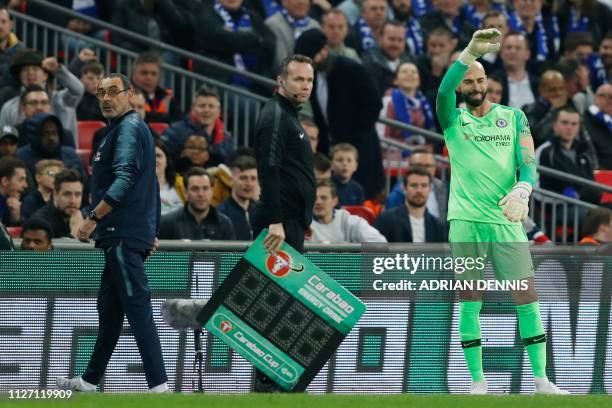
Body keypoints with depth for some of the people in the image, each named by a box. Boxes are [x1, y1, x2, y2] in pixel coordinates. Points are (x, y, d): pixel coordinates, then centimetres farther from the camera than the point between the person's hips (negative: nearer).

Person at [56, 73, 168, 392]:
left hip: (125, 235, -11)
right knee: (108, 307, 16)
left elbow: (124, 179, -24)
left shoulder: (129, 128, -10)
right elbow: (150, 186, 27)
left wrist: (94, 218, -26)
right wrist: (152, 230, 27)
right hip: (120, 235, 11)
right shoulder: (129, 128, 23)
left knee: (137, 306, -14)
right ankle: (90, 381, 24)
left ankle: (159, 386, -19)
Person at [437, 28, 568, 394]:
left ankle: (541, 379, 3)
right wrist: (471, 53, -32)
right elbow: (443, 91, -17)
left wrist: (522, 191, -22)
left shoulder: (513, 117, 9)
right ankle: (478, 382, 6)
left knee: (527, 299, -3)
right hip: (466, 220, -1)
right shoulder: (453, 120, 5)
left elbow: (529, 163, 1)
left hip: (506, 218, 1)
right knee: (469, 303, 0)